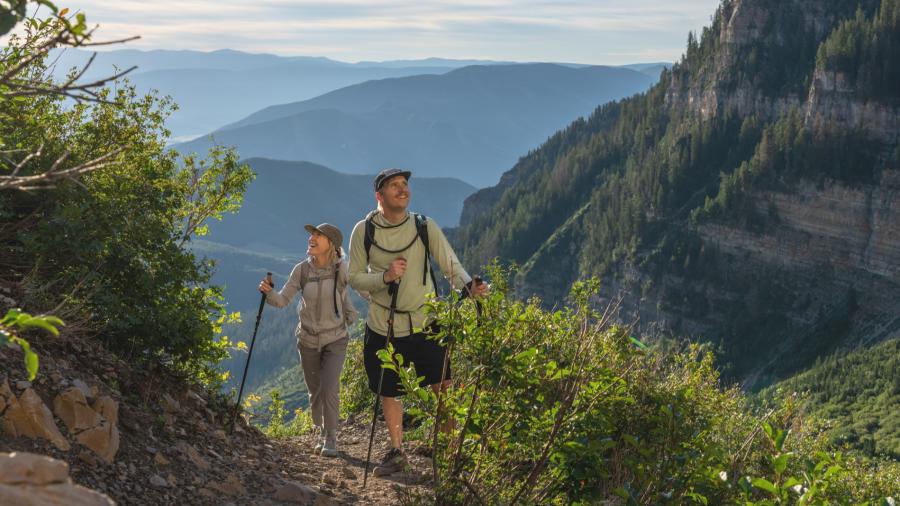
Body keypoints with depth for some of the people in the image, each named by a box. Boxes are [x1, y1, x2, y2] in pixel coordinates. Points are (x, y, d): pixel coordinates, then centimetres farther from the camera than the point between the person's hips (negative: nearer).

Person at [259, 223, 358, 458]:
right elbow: (282, 300, -11)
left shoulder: (340, 269, -14)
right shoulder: (302, 270, -10)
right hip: (308, 340, 2)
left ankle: (331, 438, 3)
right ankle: (321, 433, 35)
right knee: (315, 392, 11)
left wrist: (351, 316, -2)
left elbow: (343, 292, 3)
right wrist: (268, 293, -29)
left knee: (329, 390, -15)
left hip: (335, 340, -2)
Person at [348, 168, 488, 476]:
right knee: (388, 392, 11)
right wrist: (385, 276, -22)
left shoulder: (425, 226, -7)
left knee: (442, 386, 2)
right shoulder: (364, 231, -8)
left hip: (425, 321, 0)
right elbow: (354, 278, -4)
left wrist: (469, 285, -30)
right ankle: (396, 452, 29)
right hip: (383, 326, 0)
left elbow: (450, 265, -10)